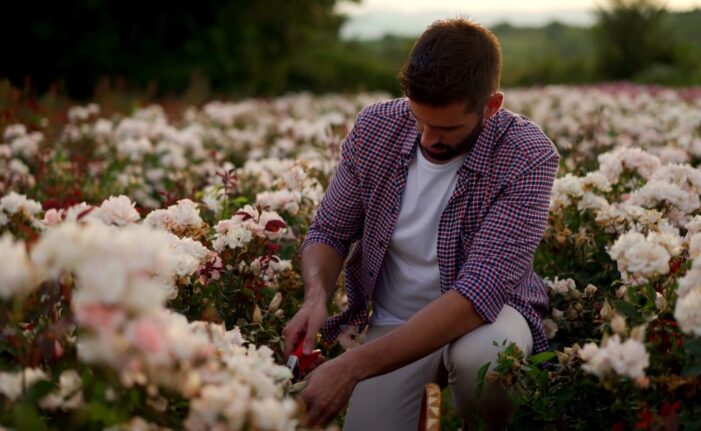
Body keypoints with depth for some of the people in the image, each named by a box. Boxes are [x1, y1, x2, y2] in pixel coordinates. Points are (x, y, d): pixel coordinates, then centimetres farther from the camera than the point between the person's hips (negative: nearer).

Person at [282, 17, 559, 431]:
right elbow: (329, 231, 1)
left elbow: (479, 291, -31)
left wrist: (353, 365, -38)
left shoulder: (527, 159, -23)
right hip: (391, 323, 3)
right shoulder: (375, 128, -12)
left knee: (479, 357, -36)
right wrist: (316, 297, -23)